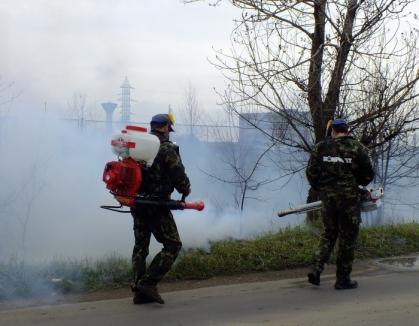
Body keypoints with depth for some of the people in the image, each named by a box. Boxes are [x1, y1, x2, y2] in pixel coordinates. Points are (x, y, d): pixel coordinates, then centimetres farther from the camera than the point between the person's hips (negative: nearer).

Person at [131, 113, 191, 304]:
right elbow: (179, 176, -14)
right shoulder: (167, 149, -12)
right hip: (156, 206, -8)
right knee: (173, 245, 0)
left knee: (140, 246, 15)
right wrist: (186, 190, 7)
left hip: (136, 204, 8)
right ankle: (148, 282, -11)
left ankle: (139, 291, 15)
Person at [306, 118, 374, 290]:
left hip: (327, 197, 3)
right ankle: (343, 279, 8)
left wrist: (319, 189, 18)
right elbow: (368, 174, -1)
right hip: (349, 197, -3)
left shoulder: (321, 147, 2)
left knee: (328, 234, 17)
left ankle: (316, 269, 2)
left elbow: (311, 172, 2)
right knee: (347, 238, 5)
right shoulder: (357, 147, -5)